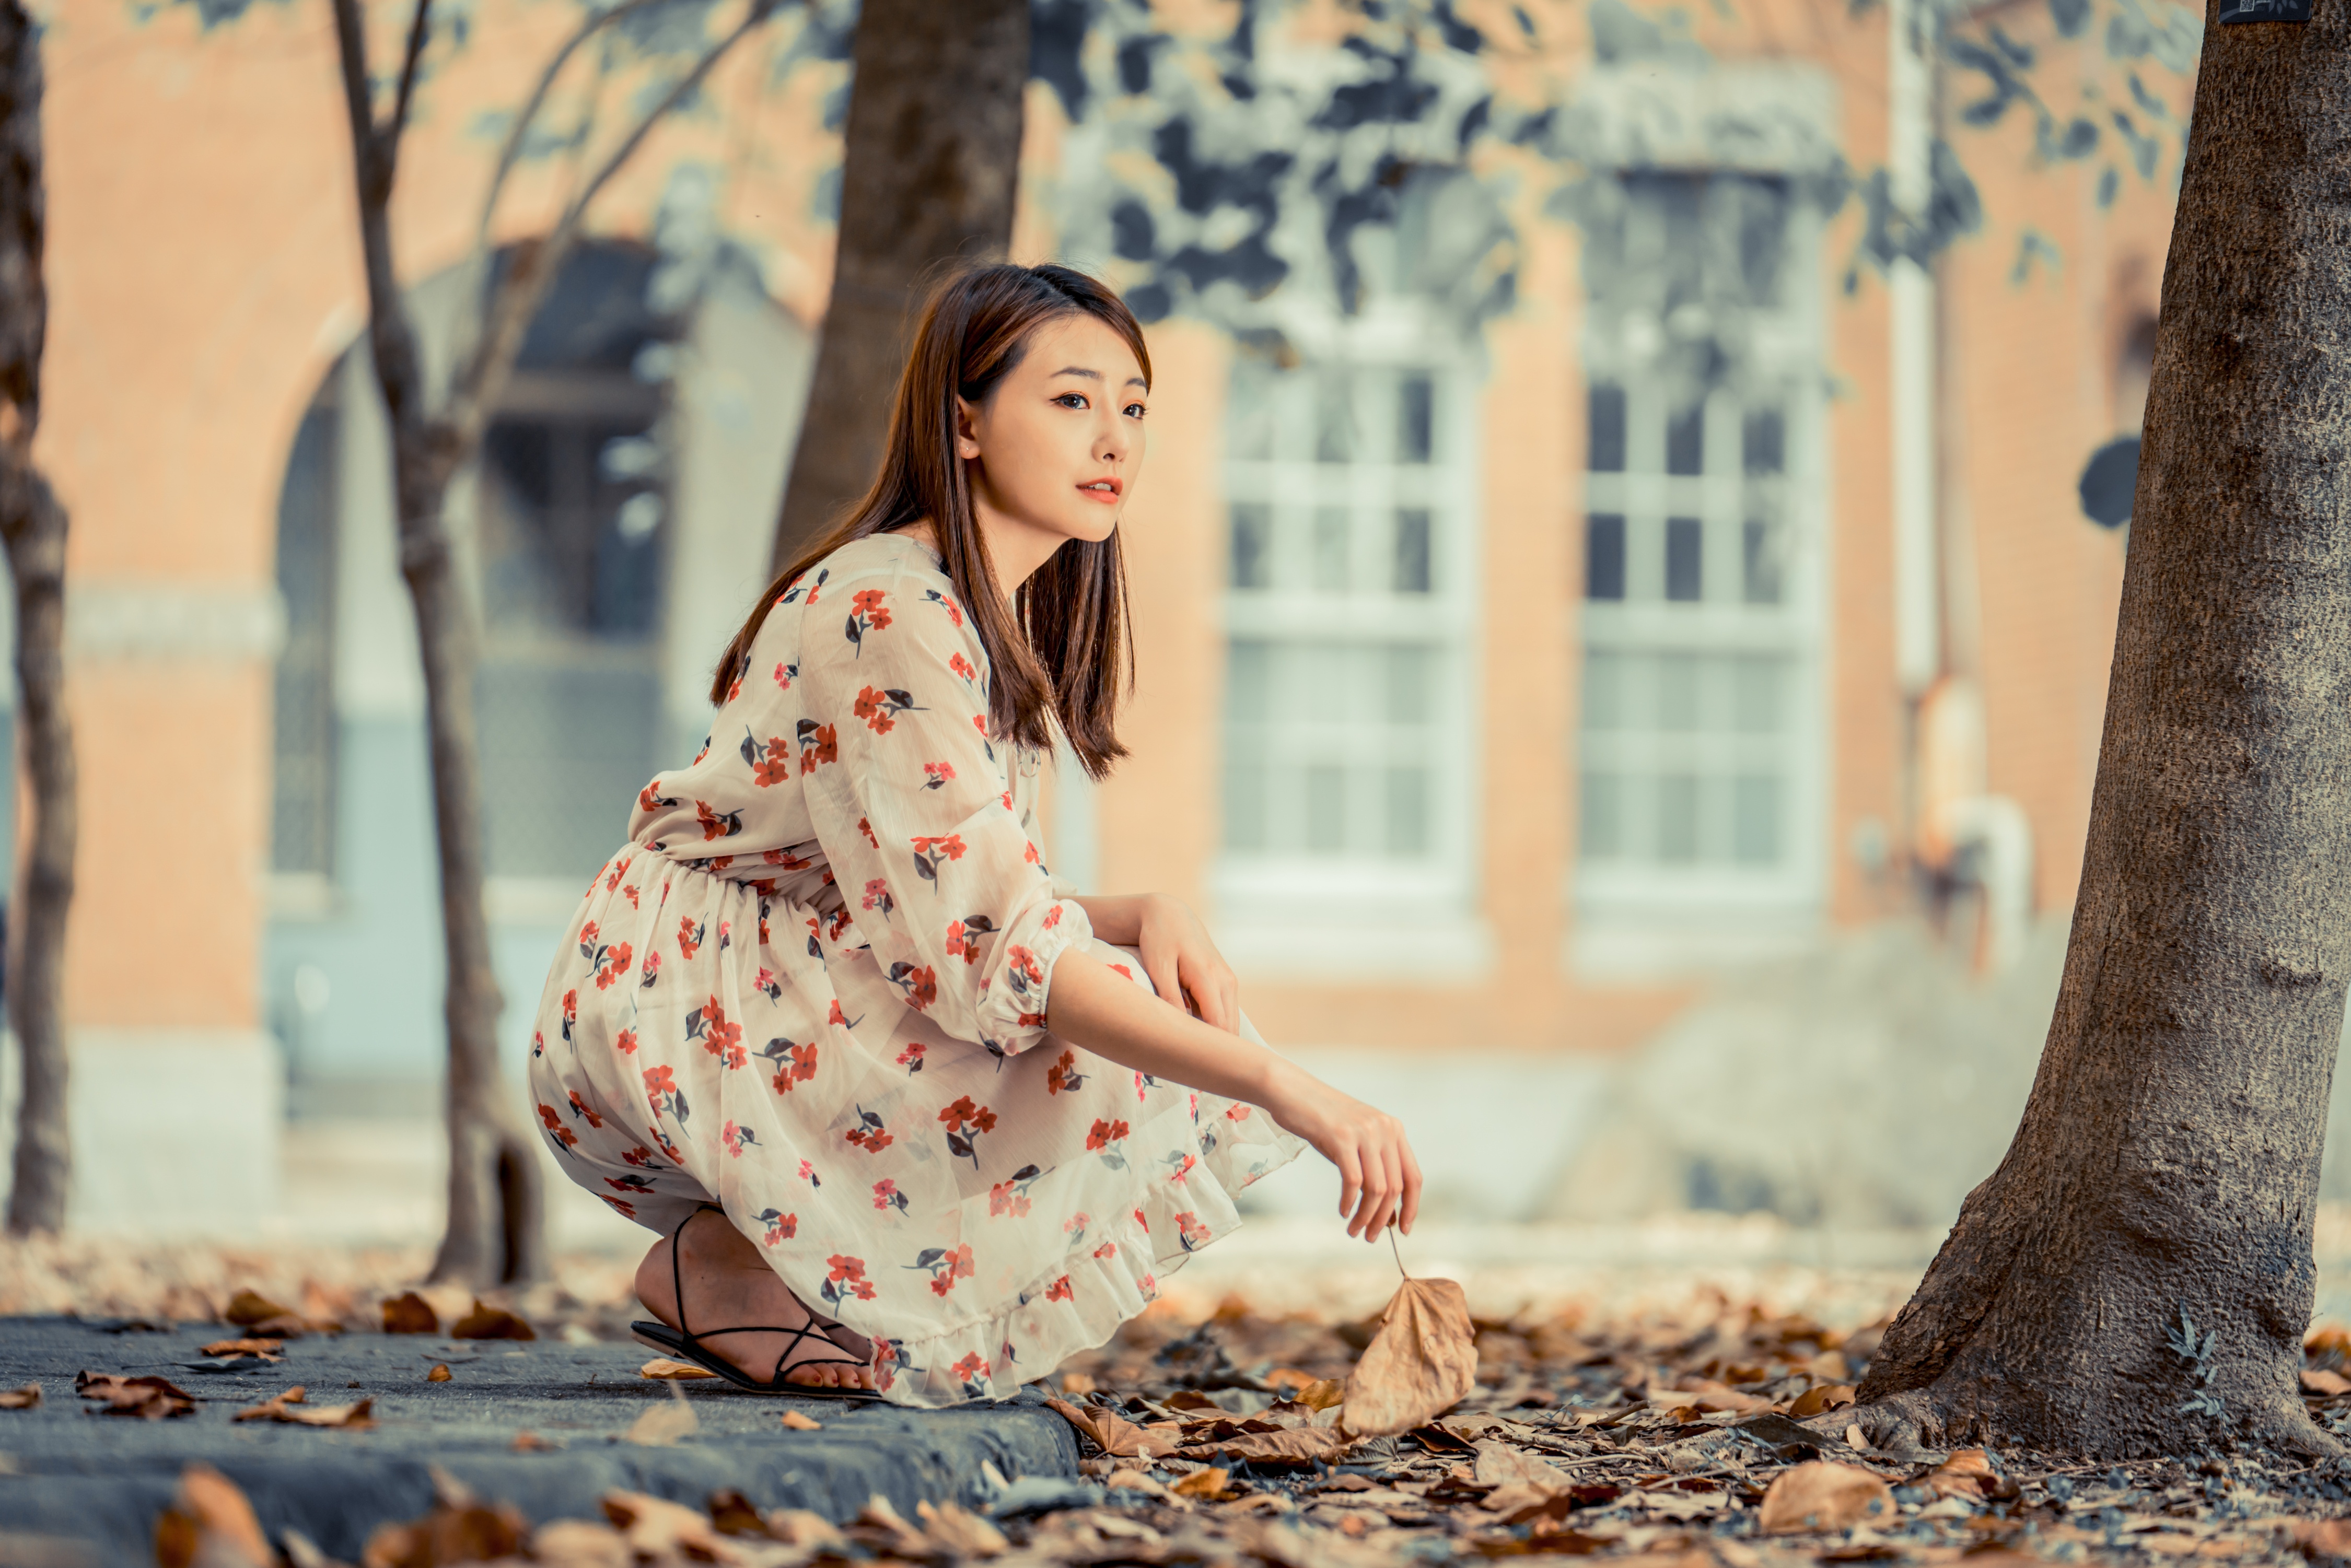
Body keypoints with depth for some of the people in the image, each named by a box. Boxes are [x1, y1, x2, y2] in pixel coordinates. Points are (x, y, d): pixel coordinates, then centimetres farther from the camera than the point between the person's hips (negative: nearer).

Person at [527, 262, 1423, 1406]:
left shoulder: (1004, 625, 10)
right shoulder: (887, 617, -21)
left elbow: (972, 903, 10)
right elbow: (993, 949, -30)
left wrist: (1146, 915, -11)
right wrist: (1282, 1088, -36)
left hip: (791, 993, 10)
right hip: (668, 1015, -10)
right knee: (1089, 1053, -25)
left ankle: (776, 1256, 0)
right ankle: (718, 1267, -11)